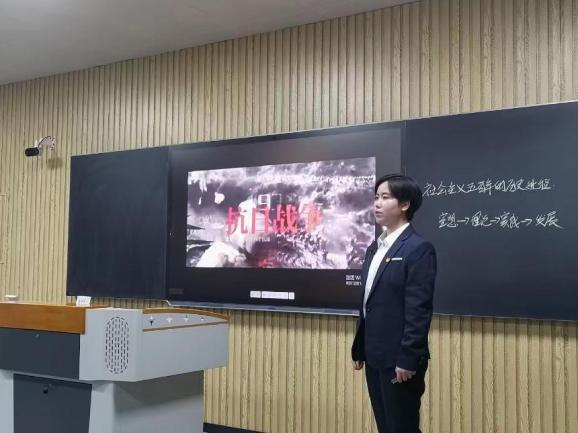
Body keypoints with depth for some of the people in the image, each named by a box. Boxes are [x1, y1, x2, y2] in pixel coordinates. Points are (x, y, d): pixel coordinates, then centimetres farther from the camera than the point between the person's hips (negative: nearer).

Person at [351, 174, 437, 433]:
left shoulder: (419, 249, -13)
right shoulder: (375, 247, 12)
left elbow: (419, 310, -18)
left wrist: (407, 359, -19)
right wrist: (359, 349, 15)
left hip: (399, 359, -8)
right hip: (375, 358, 8)